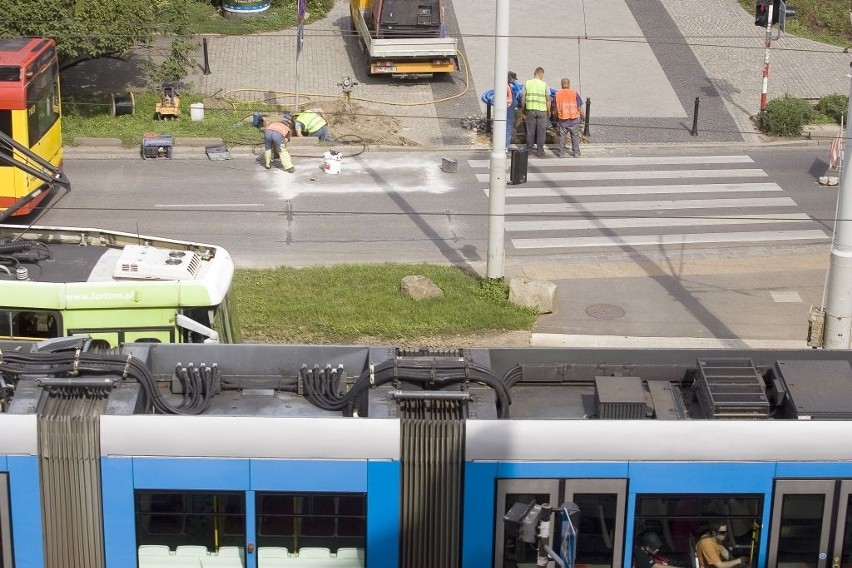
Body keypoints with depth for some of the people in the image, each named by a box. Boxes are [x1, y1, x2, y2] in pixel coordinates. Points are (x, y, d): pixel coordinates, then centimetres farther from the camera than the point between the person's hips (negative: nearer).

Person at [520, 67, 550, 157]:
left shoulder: (527, 83, 0)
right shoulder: (544, 84, -6)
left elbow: (523, 98, 3)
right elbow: (548, 99, -5)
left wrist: (523, 111, 13)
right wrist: (549, 111, 7)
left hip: (530, 109, 2)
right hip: (541, 110, -2)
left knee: (530, 130, 11)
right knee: (541, 131, 5)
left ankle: (529, 149, 16)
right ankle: (540, 152, 7)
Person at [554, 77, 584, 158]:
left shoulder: (557, 94, 1)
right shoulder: (574, 93, -3)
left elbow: (555, 108, 6)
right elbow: (579, 106, -1)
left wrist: (556, 117, 19)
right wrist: (582, 116, 12)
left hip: (562, 119, 1)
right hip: (574, 119, -1)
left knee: (562, 136, 8)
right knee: (575, 136, 7)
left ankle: (561, 152, 9)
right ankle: (576, 153, 10)